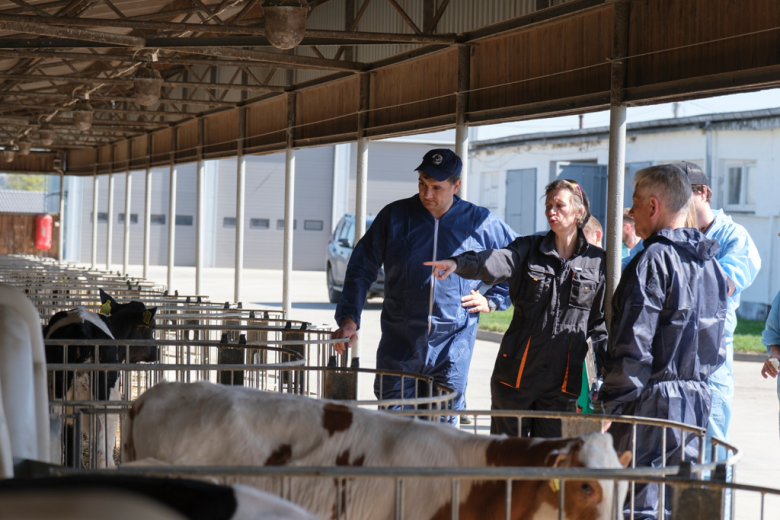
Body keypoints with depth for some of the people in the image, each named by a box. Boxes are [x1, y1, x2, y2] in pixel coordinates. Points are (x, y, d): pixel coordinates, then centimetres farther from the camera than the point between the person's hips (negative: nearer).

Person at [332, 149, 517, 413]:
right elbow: (361, 269, 3)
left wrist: (493, 300, 6)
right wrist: (349, 318, -9)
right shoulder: (394, 216, 2)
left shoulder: (482, 223, 2)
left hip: (452, 349, 0)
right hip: (399, 345, 0)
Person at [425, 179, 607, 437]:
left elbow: (600, 320, 8)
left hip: (563, 378, 0)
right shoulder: (529, 249, 4)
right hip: (517, 370, 1)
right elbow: (496, 262, -16)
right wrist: (459, 263, -36)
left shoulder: (597, 262, 4)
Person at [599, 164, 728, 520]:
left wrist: (611, 404, -13)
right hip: (697, 401, 8)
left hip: (652, 400, -8)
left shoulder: (655, 260, -13)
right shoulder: (711, 263, 13)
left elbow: (634, 344, -18)